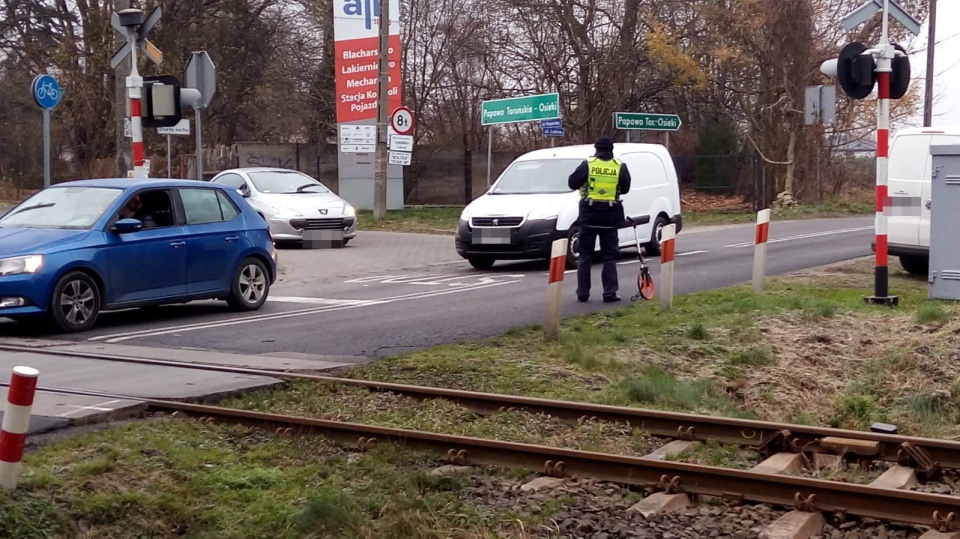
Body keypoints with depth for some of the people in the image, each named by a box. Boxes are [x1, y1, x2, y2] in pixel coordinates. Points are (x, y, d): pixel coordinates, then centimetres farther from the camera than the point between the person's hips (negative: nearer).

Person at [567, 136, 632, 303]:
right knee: (609, 257, 7)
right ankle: (610, 293, 1)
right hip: (610, 216, 0)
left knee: (585, 256, 8)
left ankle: (583, 293, 8)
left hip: (589, 215, 0)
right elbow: (625, 188, 8)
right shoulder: (620, 167, -2)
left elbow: (572, 183, -2)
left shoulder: (587, 164, -5)